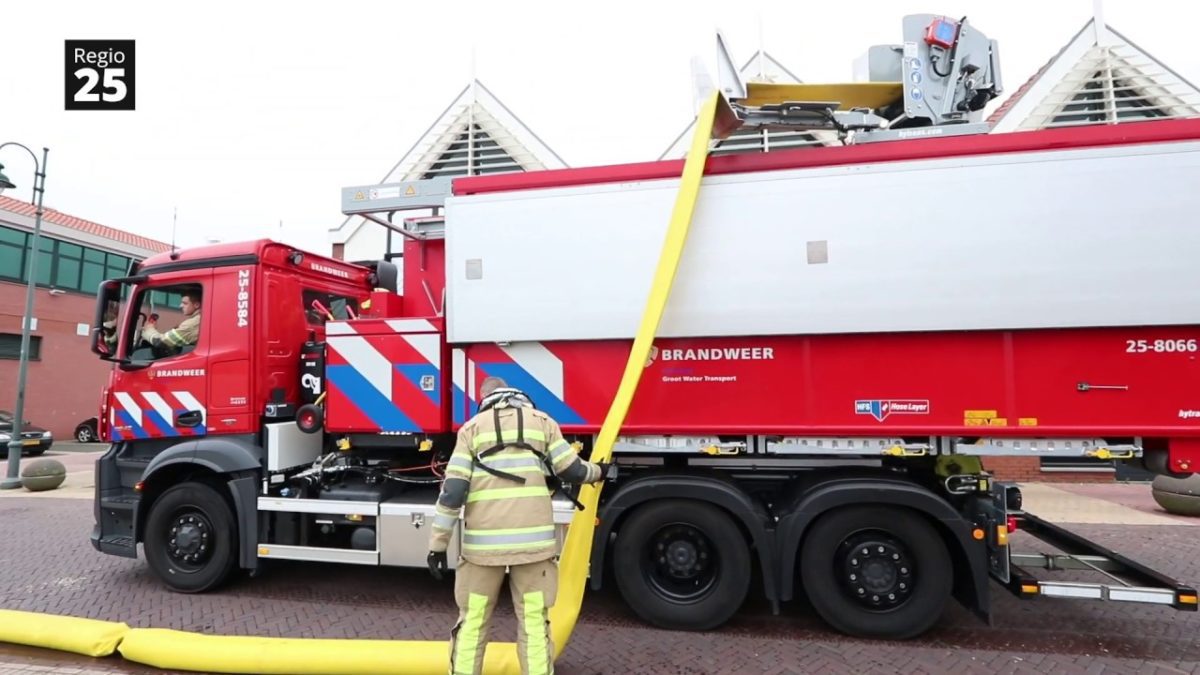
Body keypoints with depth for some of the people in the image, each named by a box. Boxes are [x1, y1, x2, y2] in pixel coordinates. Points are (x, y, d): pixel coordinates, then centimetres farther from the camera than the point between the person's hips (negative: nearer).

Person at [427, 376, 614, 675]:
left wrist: (438, 544, 3)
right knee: (534, 622, 8)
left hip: (484, 541, 0)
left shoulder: (472, 428, 8)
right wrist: (598, 472, 30)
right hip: (533, 538, 0)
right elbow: (572, 470, 9)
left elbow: (453, 490, 0)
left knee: (472, 621, 12)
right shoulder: (542, 421, 10)